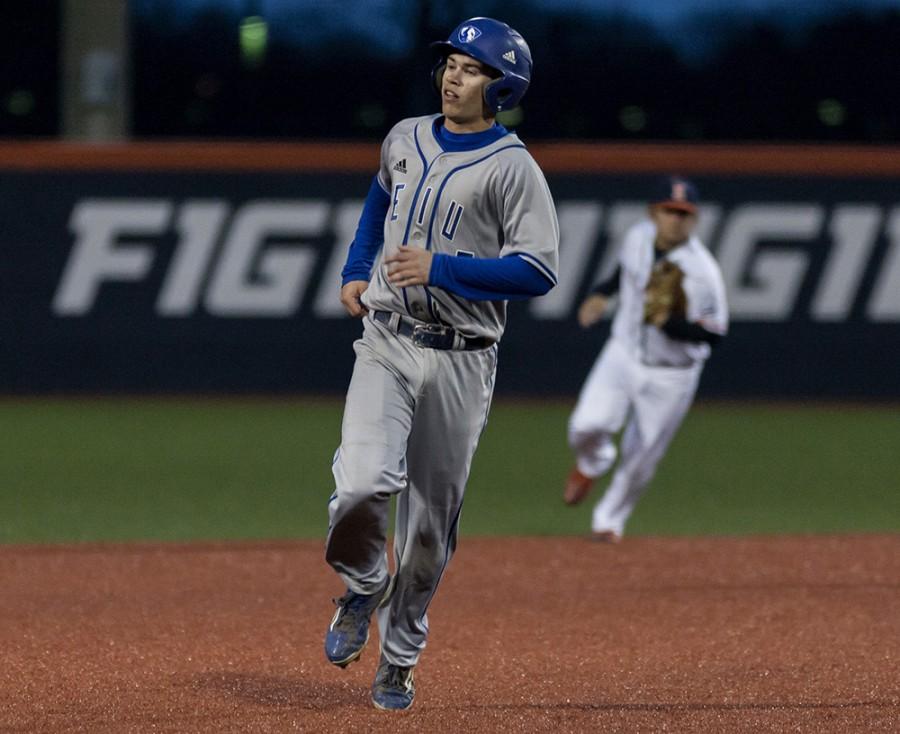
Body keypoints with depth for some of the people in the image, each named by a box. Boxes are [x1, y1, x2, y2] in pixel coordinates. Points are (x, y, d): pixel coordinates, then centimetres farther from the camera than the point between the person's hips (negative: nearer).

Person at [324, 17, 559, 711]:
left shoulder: (513, 168, -8)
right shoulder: (405, 139, 8)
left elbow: (538, 271, -16)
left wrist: (441, 268, -22)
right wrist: (356, 268, 18)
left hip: (461, 361, -3)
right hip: (386, 346, 3)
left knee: (431, 522, 4)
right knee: (363, 486, -19)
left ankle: (399, 659, 21)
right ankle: (360, 590, 11)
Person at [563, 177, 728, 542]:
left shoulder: (702, 271, -24)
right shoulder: (637, 237, -7)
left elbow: (715, 332, -20)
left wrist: (669, 323, -34)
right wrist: (602, 293, 5)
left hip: (671, 377, -3)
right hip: (623, 356, 3)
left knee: (640, 460, 6)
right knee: (588, 425, -18)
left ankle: (609, 519, 34)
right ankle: (591, 465, 20)